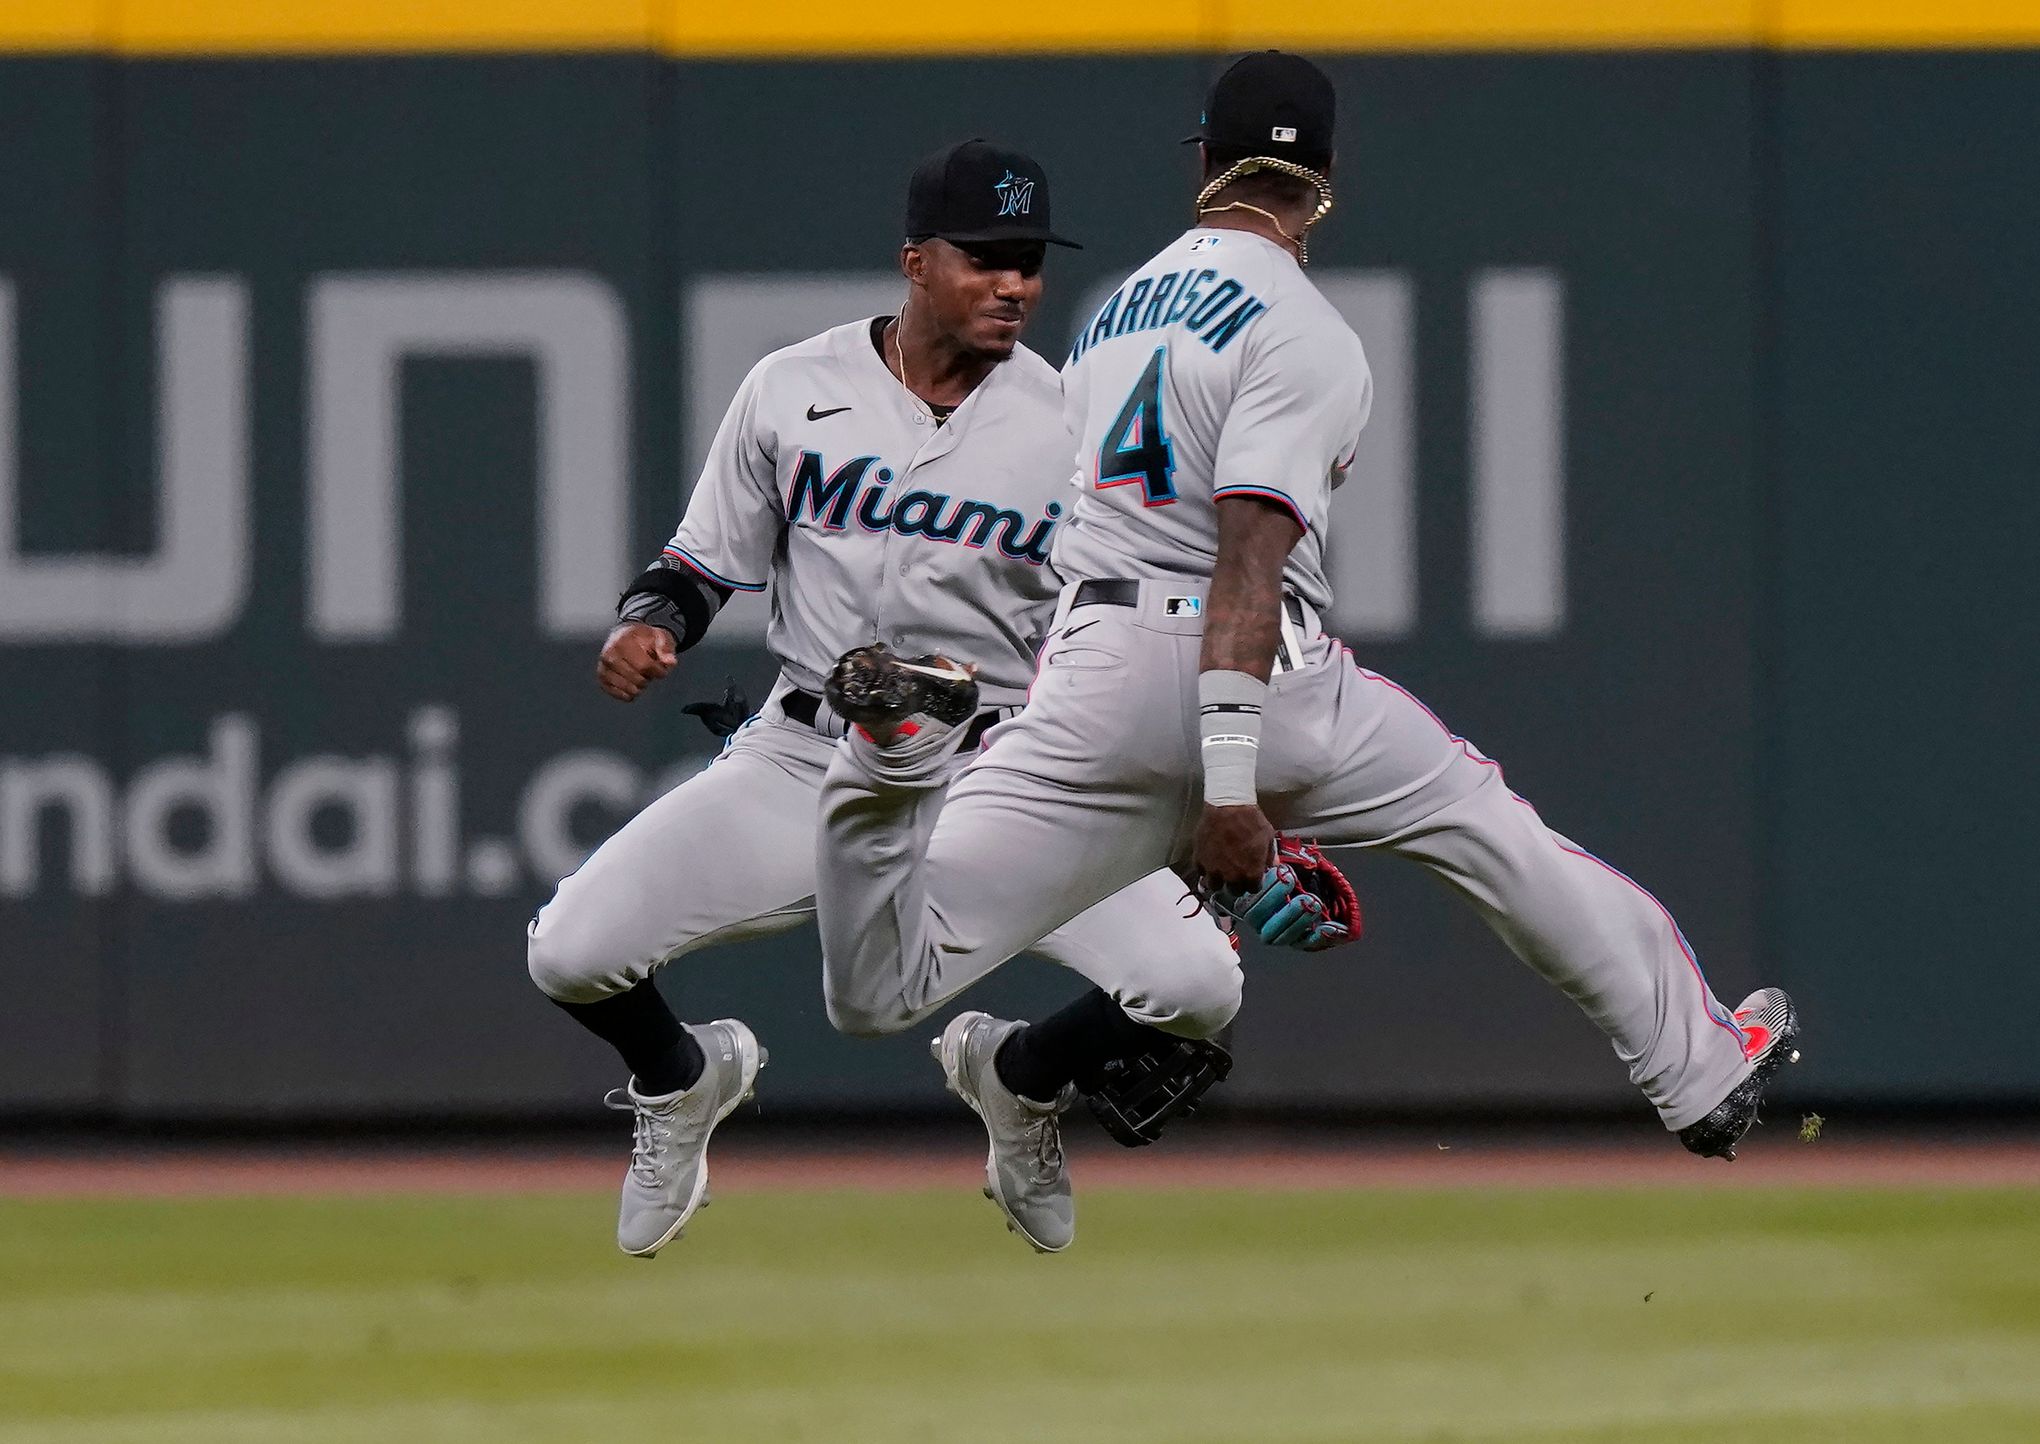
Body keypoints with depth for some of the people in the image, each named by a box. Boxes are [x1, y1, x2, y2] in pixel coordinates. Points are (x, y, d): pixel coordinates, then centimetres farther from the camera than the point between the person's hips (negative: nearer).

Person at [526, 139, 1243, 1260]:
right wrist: (646, 623, -13)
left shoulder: (1069, 424, -1)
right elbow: (704, 566, 7)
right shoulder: (793, 390, -1)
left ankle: (1028, 1082, 17)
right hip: (806, 759, 0)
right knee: (570, 954, -16)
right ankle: (681, 1080, 23)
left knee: (1195, 985, -20)